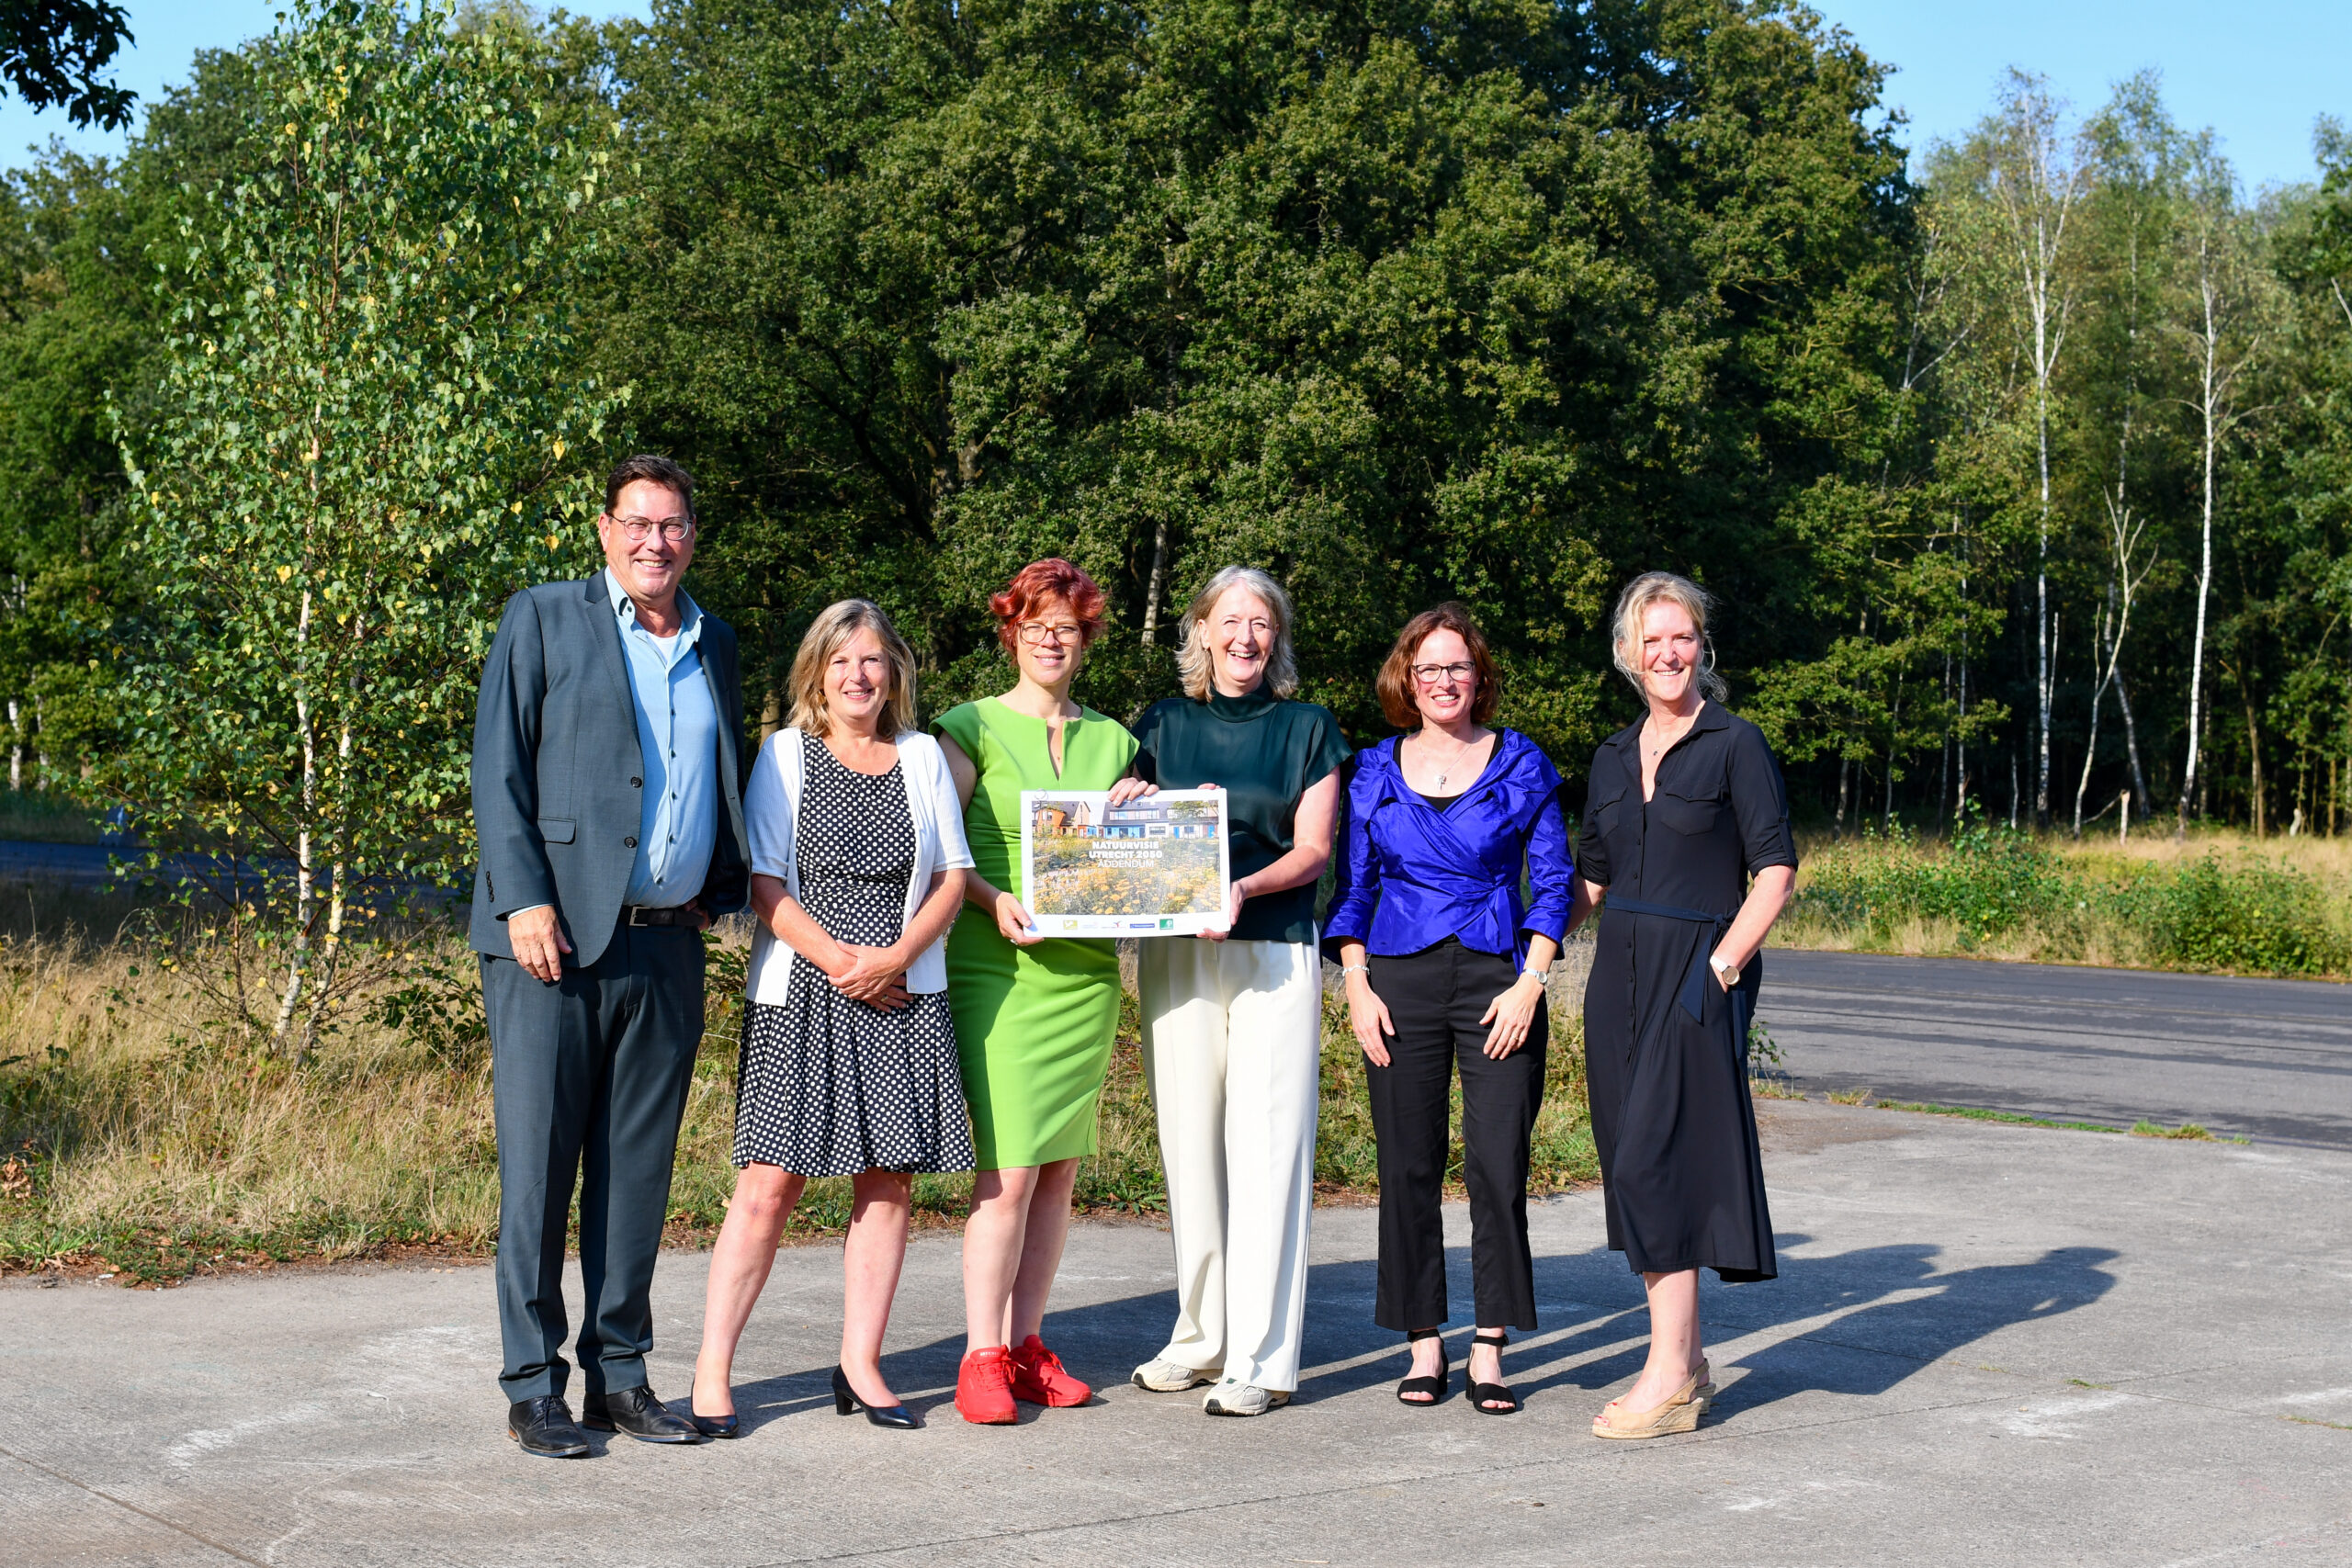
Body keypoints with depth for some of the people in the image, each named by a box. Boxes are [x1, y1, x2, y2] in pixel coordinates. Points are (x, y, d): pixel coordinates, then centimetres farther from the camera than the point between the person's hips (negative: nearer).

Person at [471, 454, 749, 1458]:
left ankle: (618, 1375, 17)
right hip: (555, 937, -4)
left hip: (668, 945, 5)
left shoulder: (713, 645, 17)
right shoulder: (542, 621, 3)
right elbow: (498, 767, -3)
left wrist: (719, 891, 12)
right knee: (539, 1168, -2)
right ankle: (533, 1389, 6)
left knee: (638, 1169, 8)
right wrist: (524, 900, -12)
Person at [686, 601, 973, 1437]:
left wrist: (895, 956, -8)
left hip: (903, 994, 3)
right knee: (770, 1183, -8)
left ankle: (860, 1363, 12)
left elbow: (952, 876, 7)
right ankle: (711, 1372, -2)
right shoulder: (785, 755, 5)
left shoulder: (924, 757, 12)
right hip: (800, 994, -3)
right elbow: (764, 882, -2)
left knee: (888, 1179, 3)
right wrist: (837, 960, -13)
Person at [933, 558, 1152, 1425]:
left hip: (1087, 971, 5)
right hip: (997, 967, -5)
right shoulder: (972, 726, 3)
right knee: (1009, 1167, -11)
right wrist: (994, 899, -17)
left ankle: (1026, 1342, 14)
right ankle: (982, 1354, -5)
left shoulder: (1113, 740, 16)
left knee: (1060, 1168, 5)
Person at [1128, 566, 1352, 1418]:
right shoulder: (1163, 726, 13)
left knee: (1266, 1147, -7)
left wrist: (1246, 888, -15)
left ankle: (1262, 1359, -5)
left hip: (1275, 954, -2)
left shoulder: (1308, 729, 8)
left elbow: (1313, 851, 2)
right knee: (1189, 1146, 4)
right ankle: (1202, 1338, 16)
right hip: (1175, 954, 2)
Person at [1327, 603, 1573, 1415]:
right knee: (1408, 1166, 2)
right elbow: (1353, 888, 12)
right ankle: (1424, 1345, 11)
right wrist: (1357, 988, 1)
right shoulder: (1375, 771, 9)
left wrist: (1528, 985, -6)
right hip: (1401, 981, 2)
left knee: (1498, 1163, -7)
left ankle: (1488, 1350, 1)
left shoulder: (1520, 763, 5)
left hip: (1497, 981, -1)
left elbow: (1555, 882, 4)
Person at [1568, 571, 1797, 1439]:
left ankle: (1671, 1378, -8)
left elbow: (1775, 870, -8)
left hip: (1696, 976, -6)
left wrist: (1725, 961, -16)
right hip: (1618, 976, 6)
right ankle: (1684, 1359, 17)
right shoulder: (1614, 756, 15)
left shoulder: (1735, 744, -3)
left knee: (1652, 1161, -12)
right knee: (1636, 1167, 7)